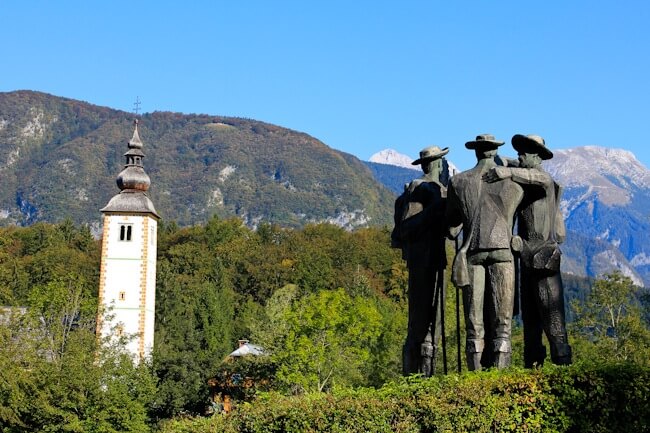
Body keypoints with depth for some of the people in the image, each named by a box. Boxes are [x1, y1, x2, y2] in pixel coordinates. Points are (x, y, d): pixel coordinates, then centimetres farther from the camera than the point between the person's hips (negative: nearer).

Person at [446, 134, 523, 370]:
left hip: (472, 254, 1)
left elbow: (452, 229, 9)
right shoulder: (514, 184, 4)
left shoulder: (458, 181, 5)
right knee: (501, 323, 1)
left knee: (475, 324, 4)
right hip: (502, 252, -1)